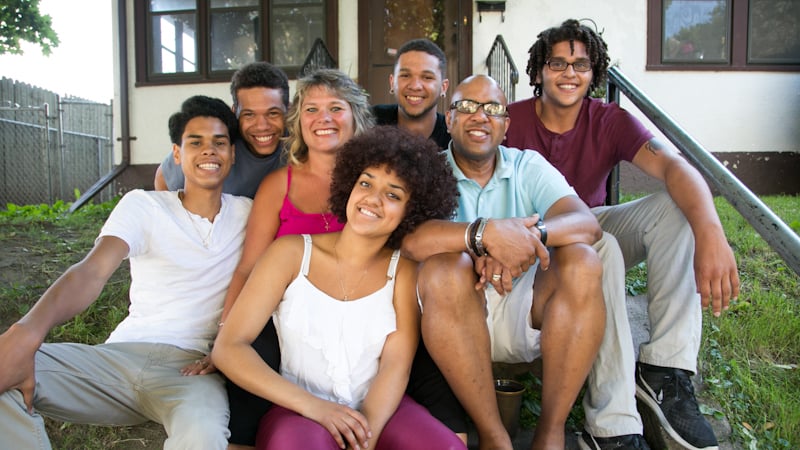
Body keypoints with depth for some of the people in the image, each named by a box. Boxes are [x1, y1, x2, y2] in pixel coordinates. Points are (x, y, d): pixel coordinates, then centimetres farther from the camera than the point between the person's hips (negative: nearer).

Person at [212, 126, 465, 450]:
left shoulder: (404, 270, 2)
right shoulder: (291, 253, -2)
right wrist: (313, 405, -18)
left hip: (378, 409, 2)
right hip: (299, 410, -2)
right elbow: (228, 348, -8)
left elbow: (396, 364, -7)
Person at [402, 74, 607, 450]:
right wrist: (486, 232, -35)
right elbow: (407, 238, -21)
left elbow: (588, 225, -10)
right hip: (460, 318, -2)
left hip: (528, 314, 2)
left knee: (581, 262, -22)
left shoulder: (529, 166, 7)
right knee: (443, 269, -31)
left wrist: (527, 236, -30)